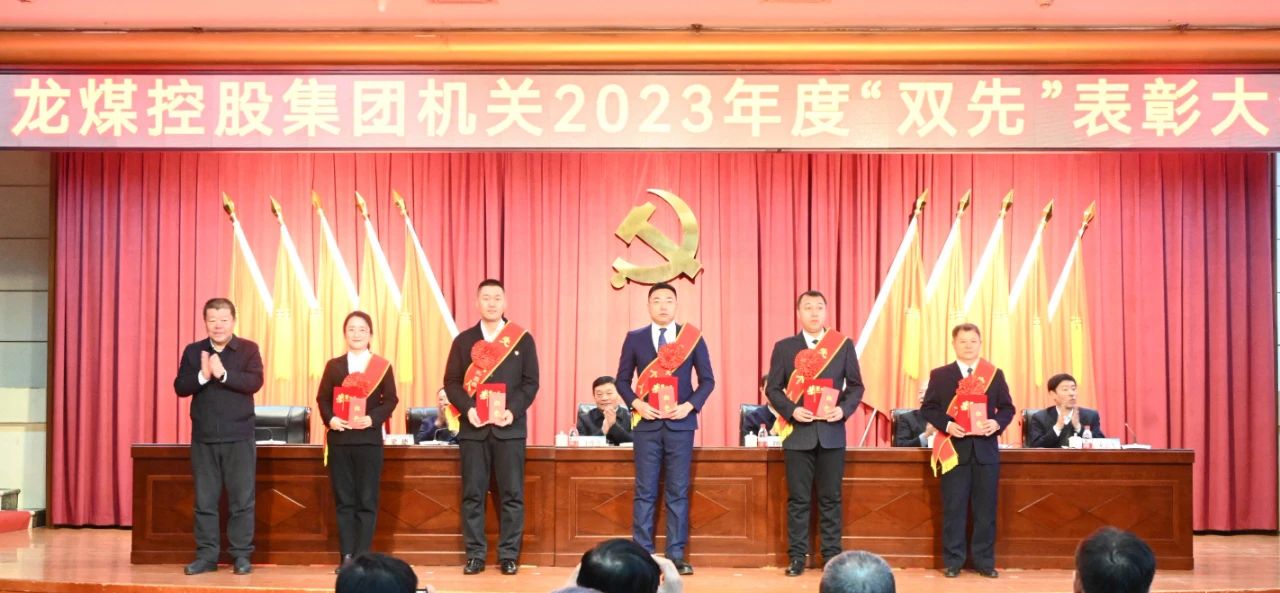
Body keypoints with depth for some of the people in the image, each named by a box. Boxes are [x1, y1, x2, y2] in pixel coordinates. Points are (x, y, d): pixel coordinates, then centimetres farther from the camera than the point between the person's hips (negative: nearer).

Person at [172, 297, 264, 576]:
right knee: (205, 500, 6)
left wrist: (223, 373, -22)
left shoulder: (248, 349, 0)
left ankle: (242, 555, 9)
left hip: (239, 437, -2)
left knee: (242, 499, 1)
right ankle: (206, 555, 14)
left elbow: (254, 382, -13)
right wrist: (202, 375, -19)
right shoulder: (193, 351, 7)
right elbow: (180, 387, -1)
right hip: (203, 437, 2)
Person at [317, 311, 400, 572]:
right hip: (339, 439, 2)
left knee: (367, 500, -1)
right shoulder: (334, 365, 10)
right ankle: (346, 557, 8)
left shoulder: (383, 366, 4)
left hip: (369, 439, -2)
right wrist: (329, 419, -13)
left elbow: (390, 400, -1)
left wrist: (372, 418, -17)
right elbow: (322, 398, 6)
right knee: (344, 500, 4)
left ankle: (362, 558, 4)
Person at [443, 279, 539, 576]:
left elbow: (530, 382, 1)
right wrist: (468, 409, -12)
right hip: (473, 427, 1)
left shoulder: (522, 339, 5)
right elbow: (451, 382, 5)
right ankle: (475, 555, 9)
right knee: (472, 494, 2)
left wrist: (513, 411, -13)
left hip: (509, 427, -1)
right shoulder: (464, 340, 8)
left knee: (512, 494, 0)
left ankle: (509, 555, 7)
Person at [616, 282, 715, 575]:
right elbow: (622, 380, 7)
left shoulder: (693, 337, 4)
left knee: (678, 492, 3)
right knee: (645, 492, 1)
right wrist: (636, 403, -10)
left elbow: (707, 380, 5)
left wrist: (690, 405, -10)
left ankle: (676, 555, 9)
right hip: (646, 423, 0)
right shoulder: (634, 338, 5)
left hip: (680, 423, 0)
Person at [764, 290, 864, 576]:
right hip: (798, 432, 0)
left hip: (831, 432, 1)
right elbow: (773, 388, 3)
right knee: (798, 498, 3)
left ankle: (832, 555, 12)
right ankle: (797, 556, 9)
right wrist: (792, 411, -13)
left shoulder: (844, 345, 6)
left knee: (830, 498, 5)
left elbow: (856, 386, 7)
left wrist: (844, 409, -10)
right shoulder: (784, 347, 4)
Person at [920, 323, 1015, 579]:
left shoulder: (995, 374, 8)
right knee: (954, 509, 1)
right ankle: (953, 562, 8)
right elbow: (928, 408, 1)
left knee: (985, 509, 4)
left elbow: (1007, 408, 8)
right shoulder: (940, 375, 4)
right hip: (954, 448, -1)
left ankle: (984, 561, 13)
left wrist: (997, 423, -12)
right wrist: (946, 424, -15)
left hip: (985, 449, 2)